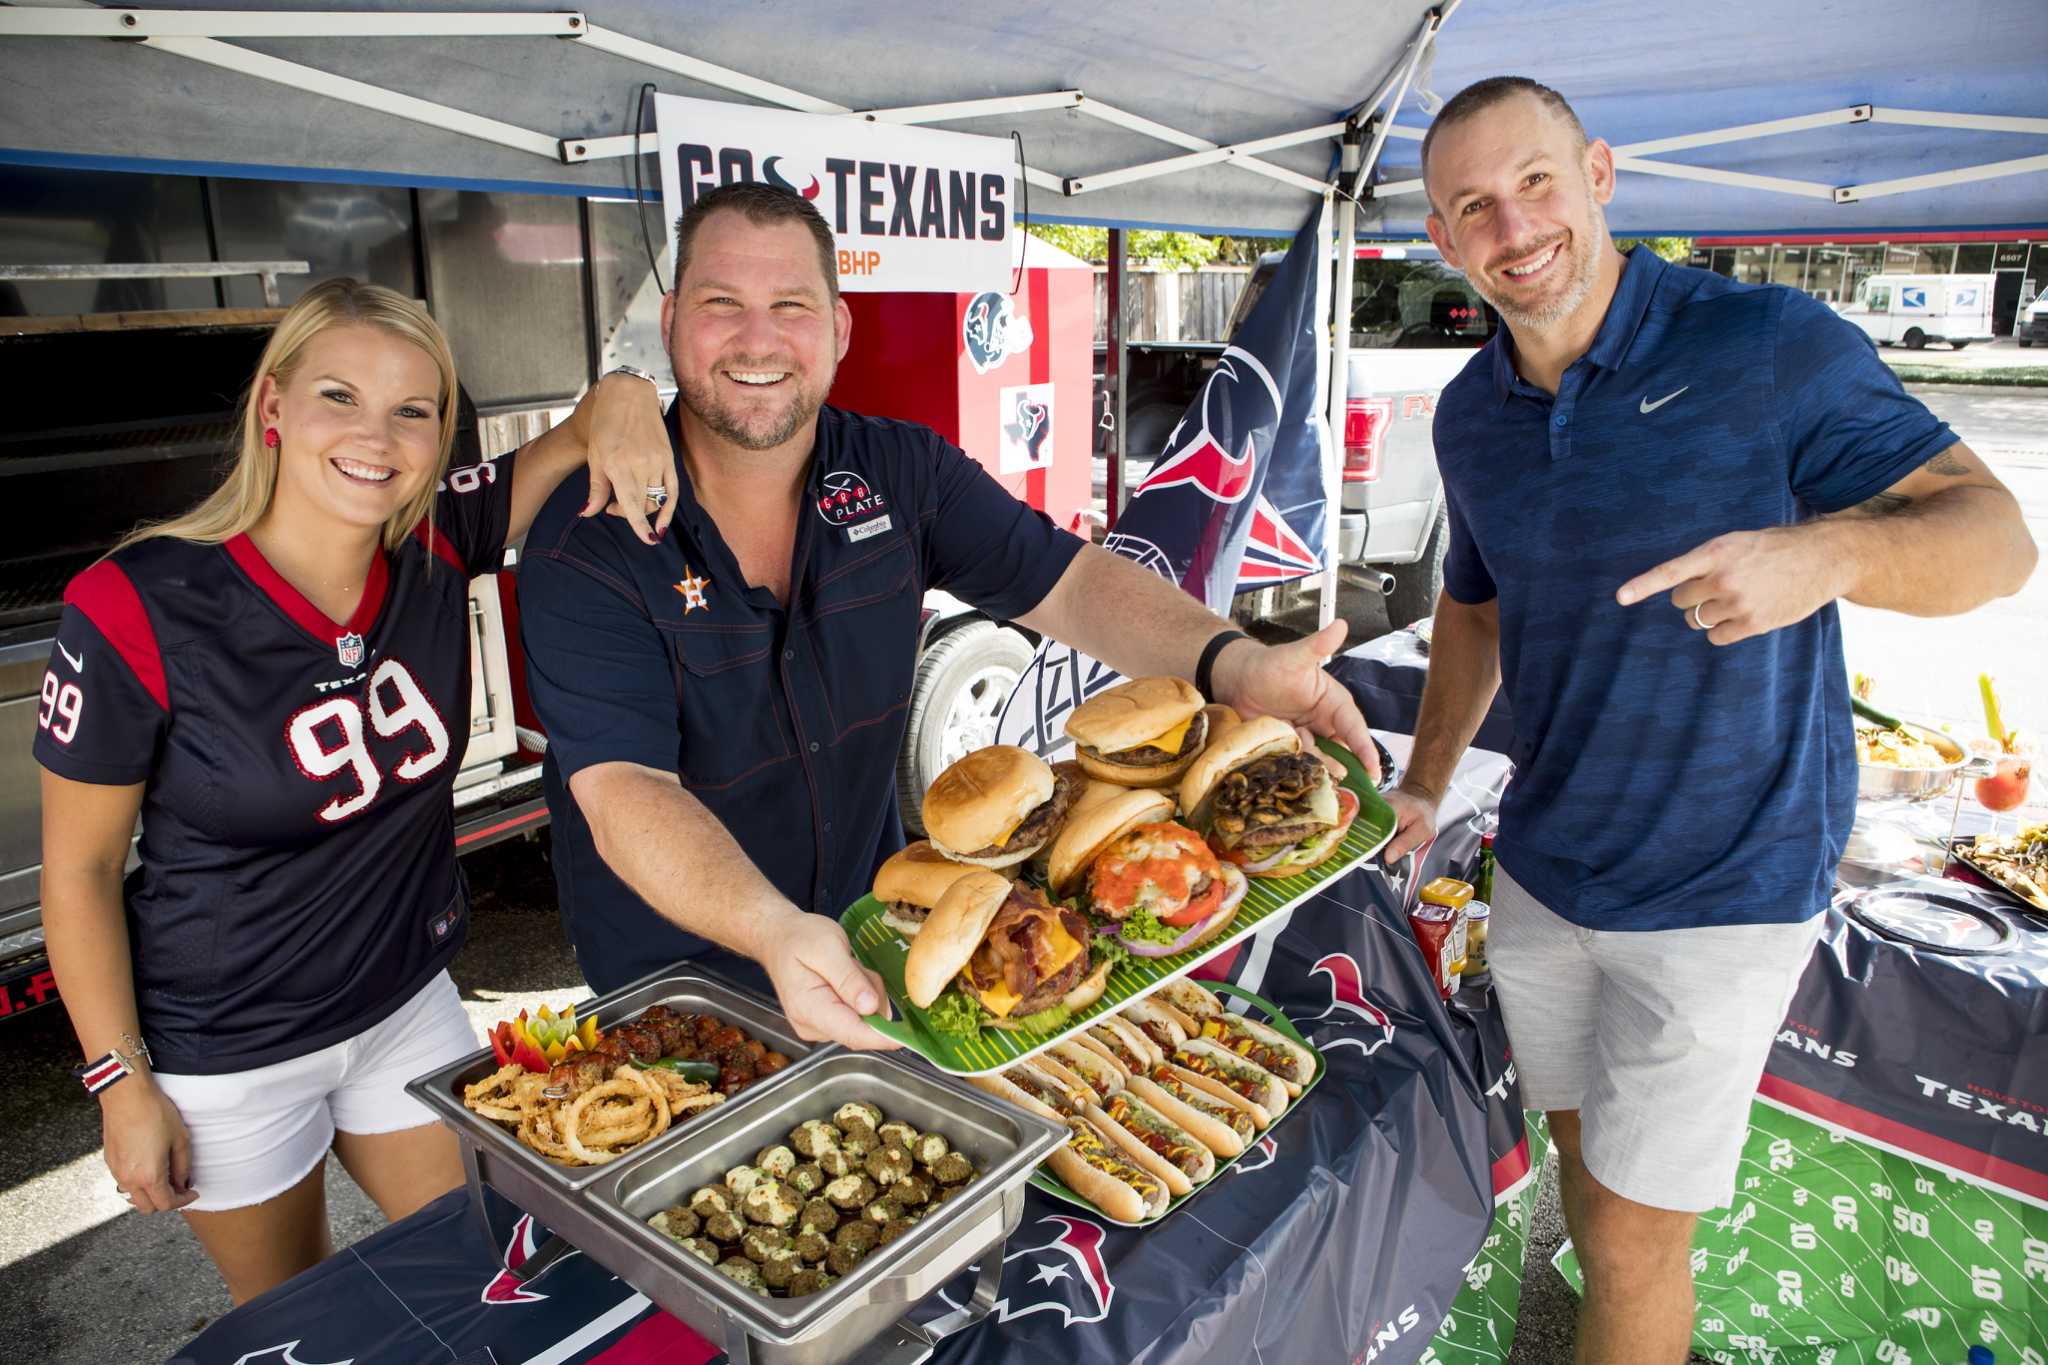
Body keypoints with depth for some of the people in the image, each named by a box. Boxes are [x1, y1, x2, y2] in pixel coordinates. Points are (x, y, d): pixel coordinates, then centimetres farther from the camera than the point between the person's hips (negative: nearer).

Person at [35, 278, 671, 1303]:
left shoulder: (435, 546, -14)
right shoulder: (138, 612, -24)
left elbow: (571, 445, -3)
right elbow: (80, 869, -13)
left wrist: (619, 401, -27)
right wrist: (125, 1087, -8)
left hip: (409, 1005, 4)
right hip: (228, 1055, -3)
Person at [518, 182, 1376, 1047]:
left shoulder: (903, 473, -9)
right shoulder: (585, 544, -22)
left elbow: (1068, 582, -13)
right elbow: (624, 791, -31)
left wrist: (1232, 666, -32)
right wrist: (777, 934, -49)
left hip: (868, 928, 3)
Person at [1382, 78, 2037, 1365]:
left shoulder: (1770, 345, -17)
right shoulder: (1470, 413, 0)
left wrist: (1833, 553, -38)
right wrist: (1426, 781, 7)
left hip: (1720, 888, -5)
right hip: (1544, 866, 5)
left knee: (1634, 1230, 4)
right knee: (1583, 1154, 24)